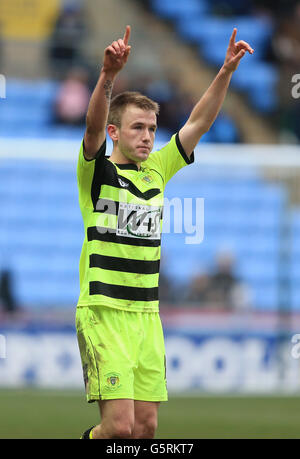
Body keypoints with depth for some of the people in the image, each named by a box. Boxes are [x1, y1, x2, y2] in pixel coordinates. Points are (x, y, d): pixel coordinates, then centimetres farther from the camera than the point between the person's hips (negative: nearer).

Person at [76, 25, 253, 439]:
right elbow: (93, 125, -23)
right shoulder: (97, 172, -3)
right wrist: (109, 74, -40)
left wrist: (227, 70, -4)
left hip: (148, 314, 6)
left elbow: (199, 122, 9)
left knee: (145, 426, 3)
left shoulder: (156, 170, 13)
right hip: (104, 313, -6)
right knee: (119, 424, -15)